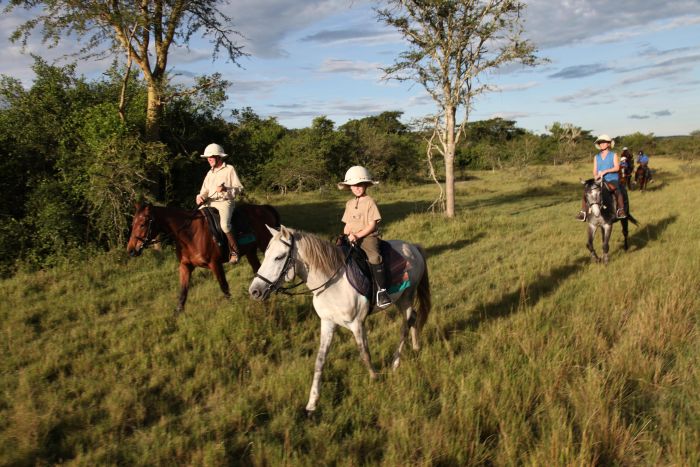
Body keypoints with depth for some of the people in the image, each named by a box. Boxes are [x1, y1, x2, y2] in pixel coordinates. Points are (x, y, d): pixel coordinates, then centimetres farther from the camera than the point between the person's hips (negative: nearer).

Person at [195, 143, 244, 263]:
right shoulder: (210, 173, 19)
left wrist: (226, 189, -21)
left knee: (224, 225, -31)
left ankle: (234, 252, -15)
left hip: (225, 202, -7)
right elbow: (205, 190, 18)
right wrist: (200, 197, -5)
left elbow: (239, 188, -4)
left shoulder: (229, 169, 1)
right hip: (209, 202, 7)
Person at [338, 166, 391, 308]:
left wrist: (357, 235, -17)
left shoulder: (370, 202, -3)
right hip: (353, 238, 7)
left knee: (374, 258, -31)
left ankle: (381, 291, -29)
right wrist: (346, 235, -4)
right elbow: (348, 224, 17)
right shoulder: (349, 203, 16)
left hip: (368, 237, -6)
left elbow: (372, 225, -9)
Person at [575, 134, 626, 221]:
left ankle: (621, 210, -29)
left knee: (617, 191, -35)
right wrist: (596, 176, -12)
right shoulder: (596, 157, 16)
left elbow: (617, 167, -8)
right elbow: (594, 171, 11)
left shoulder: (613, 155, 6)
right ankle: (583, 212, -15)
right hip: (600, 181, 4)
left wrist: (605, 171, -20)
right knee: (586, 191, -17)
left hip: (612, 180, -4)